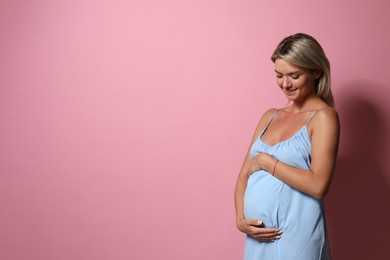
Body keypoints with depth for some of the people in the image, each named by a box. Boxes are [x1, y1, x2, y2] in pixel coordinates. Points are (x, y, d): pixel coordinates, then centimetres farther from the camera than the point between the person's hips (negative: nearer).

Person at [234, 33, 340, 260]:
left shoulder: (324, 116, -7)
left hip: (296, 234, -5)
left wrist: (266, 161, -11)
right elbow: (245, 173, 9)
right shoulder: (270, 116, 11)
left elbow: (318, 185, -18)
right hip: (260, 233, 6)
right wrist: (241, 219, -5)